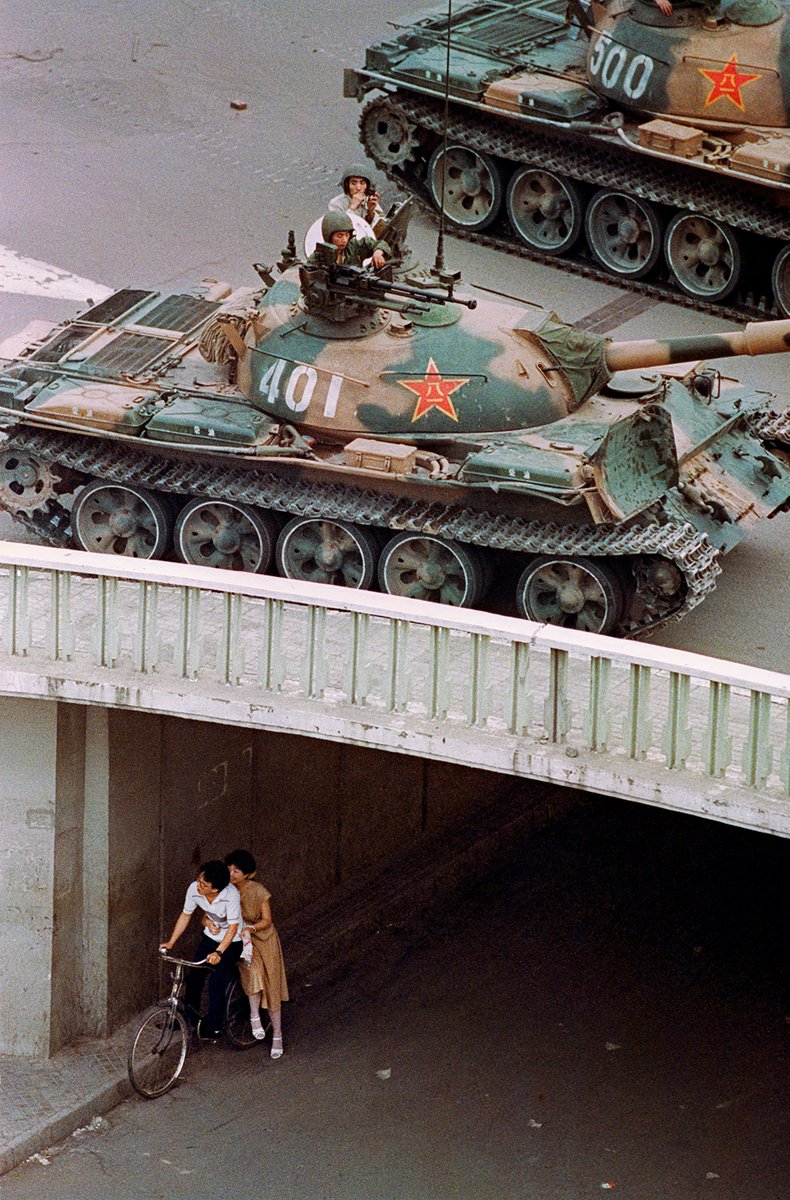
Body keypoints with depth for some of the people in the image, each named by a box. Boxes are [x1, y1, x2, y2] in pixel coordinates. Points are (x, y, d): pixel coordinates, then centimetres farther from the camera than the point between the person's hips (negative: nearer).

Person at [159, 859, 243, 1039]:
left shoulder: (231, 895, -35)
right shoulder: (194, 889, -21)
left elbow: (233, 927, -33)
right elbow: (185, 916, -5)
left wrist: (218, 952, -42)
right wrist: (171, 942, -8)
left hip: (231, 941, -5)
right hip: (210, 935, 5)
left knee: (217, 983, -11)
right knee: (194, 977, 3)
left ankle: (214, 1026, 4)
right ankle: (190, 1018, 21)